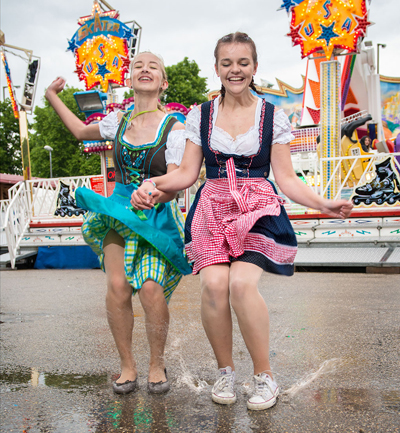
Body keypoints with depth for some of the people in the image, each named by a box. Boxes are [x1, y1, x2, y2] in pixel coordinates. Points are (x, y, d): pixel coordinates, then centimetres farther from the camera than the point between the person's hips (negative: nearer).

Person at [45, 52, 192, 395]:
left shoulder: (174, 128, -4)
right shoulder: (118, 122, 8)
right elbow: (81, 131, 29)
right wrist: (53, 97, 32)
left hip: (157, 215, -3)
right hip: (117, 210, 3)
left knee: (151, 287, -18)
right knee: (117, 286, -12)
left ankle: (157, 364, 6)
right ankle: (127, 365, 8)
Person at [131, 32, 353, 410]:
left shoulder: (273, 117, 8)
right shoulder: (200, 116, 11)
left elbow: (287, 179, 5)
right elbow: (187, 173, 9)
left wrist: (323, 205, -11)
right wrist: (152, 184, -9)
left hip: (258, 209, -1)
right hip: (212, 209, 2)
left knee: (242, 282, -25)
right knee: (213, 284, -22)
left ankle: (264, 376, -3)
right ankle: (225, 371, 3)